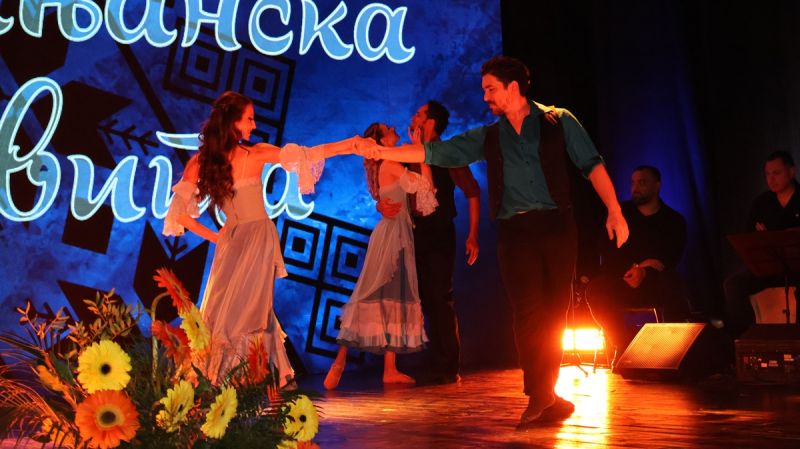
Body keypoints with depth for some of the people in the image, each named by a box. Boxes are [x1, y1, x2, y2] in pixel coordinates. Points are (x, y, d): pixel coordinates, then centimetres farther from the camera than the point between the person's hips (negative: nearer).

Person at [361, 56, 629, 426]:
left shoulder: (558, 121, 9)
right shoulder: (488, 138, 14)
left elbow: (592, 164, 6)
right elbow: (434, 153, 9)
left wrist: (614, 210, -4)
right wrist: (383, 152, 1)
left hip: (556, 225, -1)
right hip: (514, 231, 1)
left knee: (553, 314, 1)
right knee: (529, 311, -9)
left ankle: (543, 397, 11)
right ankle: (541, 398, -4)